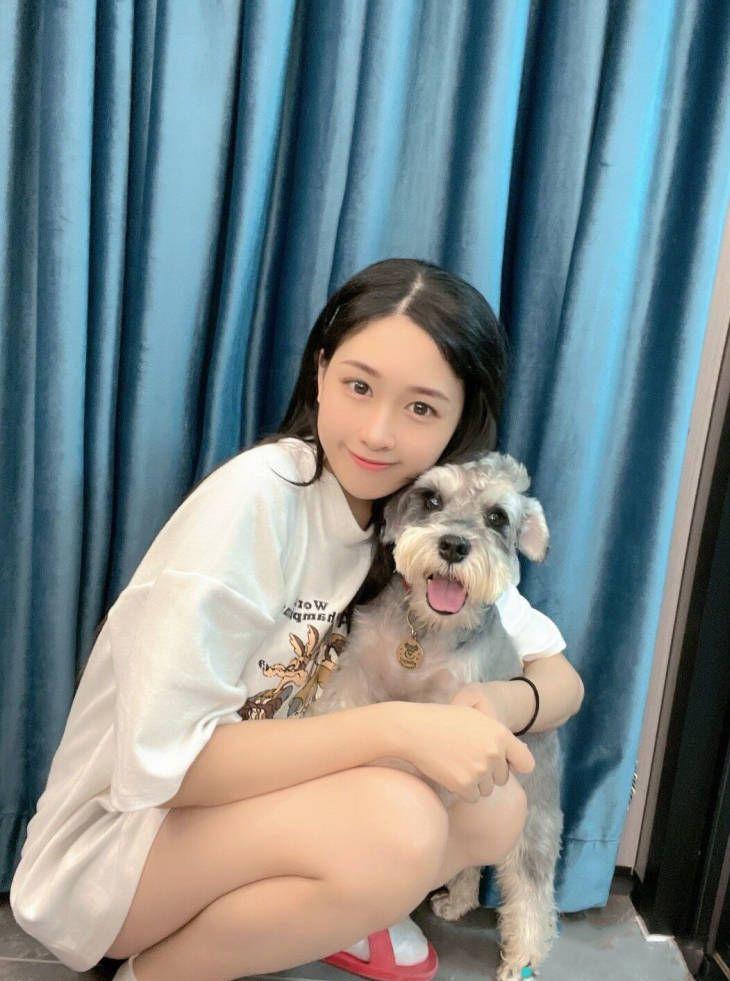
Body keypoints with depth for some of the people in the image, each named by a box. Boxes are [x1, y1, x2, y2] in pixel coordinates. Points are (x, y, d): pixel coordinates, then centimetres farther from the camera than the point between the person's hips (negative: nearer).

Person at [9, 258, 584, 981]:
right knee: (395, 822, -30)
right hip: (112, 839, -5)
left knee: (496, 810, -13)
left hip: (255, 805, 6)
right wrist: (396, 725, -35)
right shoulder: (257, 495, -25)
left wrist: (500, 702, -25)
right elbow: (160, 759, -27)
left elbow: (562, 678, -2)